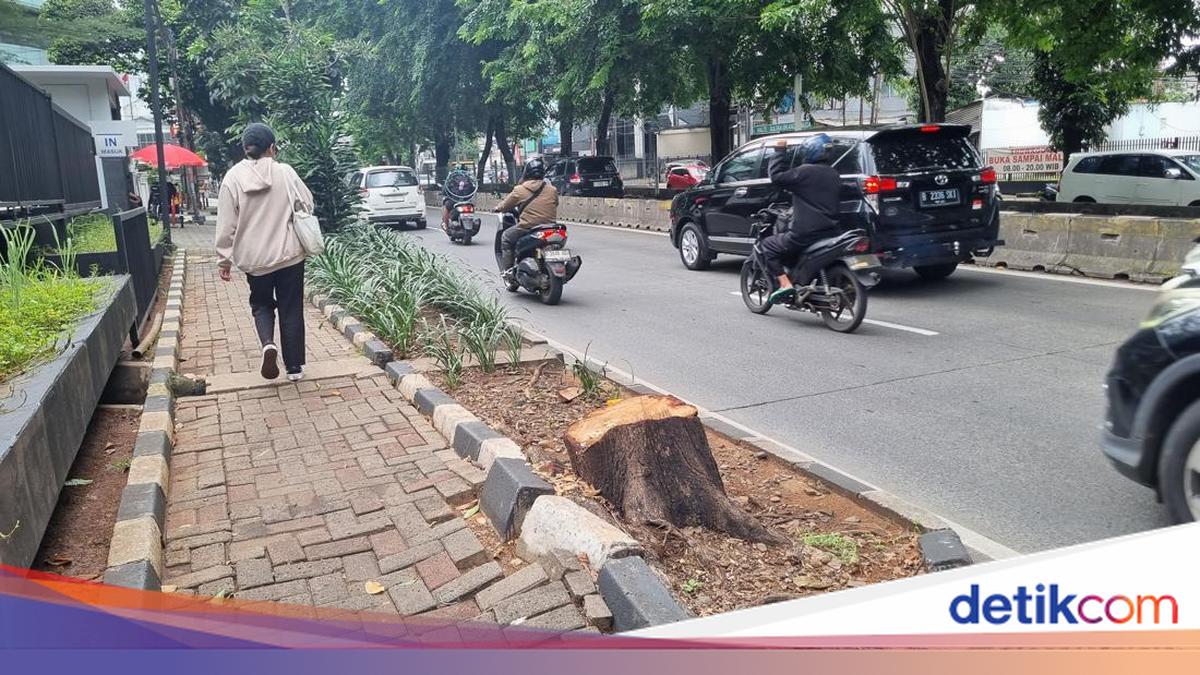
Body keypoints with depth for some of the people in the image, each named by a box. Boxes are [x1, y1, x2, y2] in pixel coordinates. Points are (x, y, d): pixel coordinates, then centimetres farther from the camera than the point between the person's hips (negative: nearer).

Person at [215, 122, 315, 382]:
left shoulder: (233, 178, -7)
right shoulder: (285, 172, -9)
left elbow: (226, 225, -5)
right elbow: (307, 204, 2)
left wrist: (224, 260, 3)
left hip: (254, 258, 1)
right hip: (289, 254, 0)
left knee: (261, 304, 21)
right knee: (291, 309, 11)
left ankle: (268, 344, -6)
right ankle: (294, 366, 15)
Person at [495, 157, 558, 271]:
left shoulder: (519, 190, -3)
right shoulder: (552, 190, 4)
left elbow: (505, 206, 8)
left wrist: (498, 208, 31)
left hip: (527, 229, -4)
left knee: (506, 238, 20)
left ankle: (508, 270, 13)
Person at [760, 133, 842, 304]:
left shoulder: (804, 172, -12)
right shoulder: (834, 175, 14)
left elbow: (776, 176, -11)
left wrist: (779, 151, 0)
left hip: (805, 235, -8)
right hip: (830, 233, 8)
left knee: (769, 245, 8)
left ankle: (785, 284, -6)